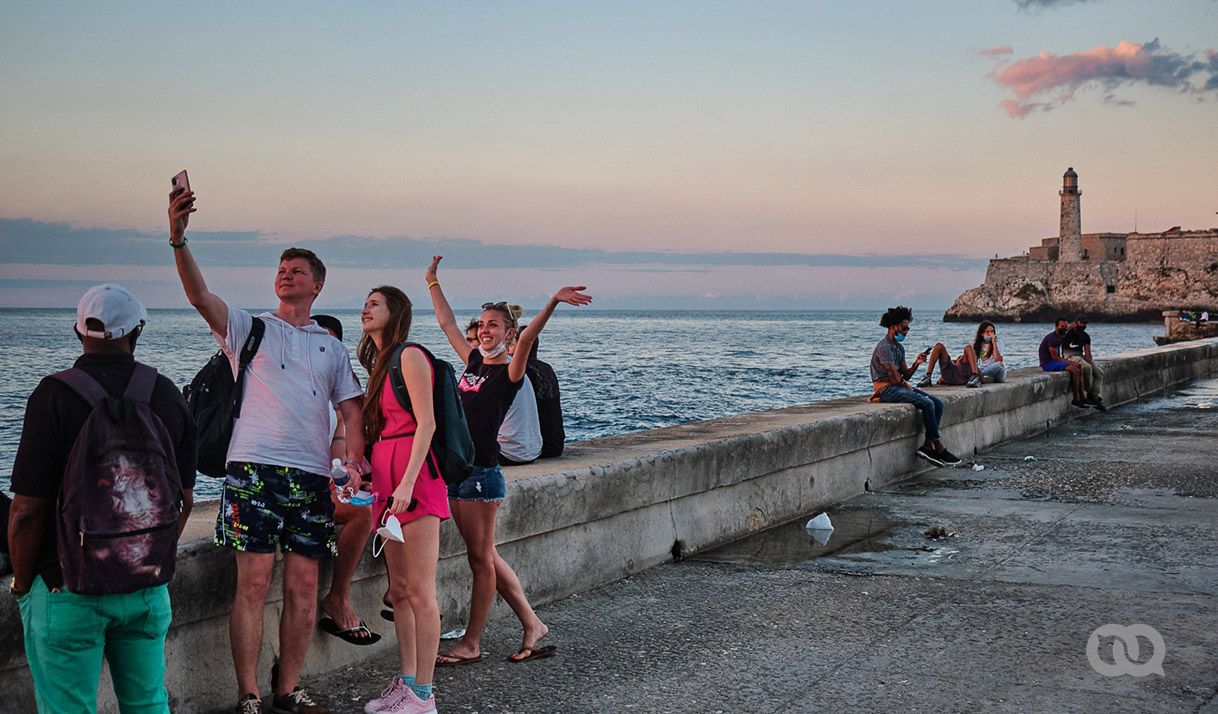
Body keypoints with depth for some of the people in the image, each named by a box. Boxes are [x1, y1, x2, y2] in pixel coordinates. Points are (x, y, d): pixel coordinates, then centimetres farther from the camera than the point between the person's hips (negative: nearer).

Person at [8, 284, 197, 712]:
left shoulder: (54, 396, -13)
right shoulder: (168, 394, 1)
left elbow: (28, 510, -14)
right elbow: (185, 499, 8)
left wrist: (22, 583, -1)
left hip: (69, 588, -4)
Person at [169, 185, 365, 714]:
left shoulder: (333, 348, 19)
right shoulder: (249, 329, 9)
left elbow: (351, 409, 13)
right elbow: (200, 297, -8)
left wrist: (354, 460, -6)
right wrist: (178, 239, -24)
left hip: (312, 475, 3)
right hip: (255, 470, -3)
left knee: (304, 587, 3)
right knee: (254, 584, -7)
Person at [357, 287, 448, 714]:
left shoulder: (410, 357, -7)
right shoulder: (380, 363, 20)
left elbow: (426, 424, -15)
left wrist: (407, 483, -21)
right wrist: (368, 475, 13)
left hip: (414, 479, -9)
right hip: (387, 479, 9)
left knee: (419, 591, -7)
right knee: (399, 591, 11)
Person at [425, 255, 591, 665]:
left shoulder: (509, 373, -5)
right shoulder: (473, 362, 14)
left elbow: (527, 339, -23)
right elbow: (448, 324, 25)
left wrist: (553, 303, -38)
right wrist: (432, 282, 32)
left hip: (482, 472, -8)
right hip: (456, 468, 8)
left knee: (481, 558, 0)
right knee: (484, 556, 12)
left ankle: (471, 644, 7)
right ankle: (532, 624, 21)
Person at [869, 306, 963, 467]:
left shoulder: (899, 347, 16)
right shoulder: (884, 347, -15)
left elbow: (906, 375, 15)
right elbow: (895, 378, -17)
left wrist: (916, 364, -2)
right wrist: (905, 385, 2)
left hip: (900, 387, 10)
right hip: (886, 389, -10)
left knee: (938, 403, -4)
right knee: (927, 404, -25)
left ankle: (927, 445, -12)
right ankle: (939, 448, -17)